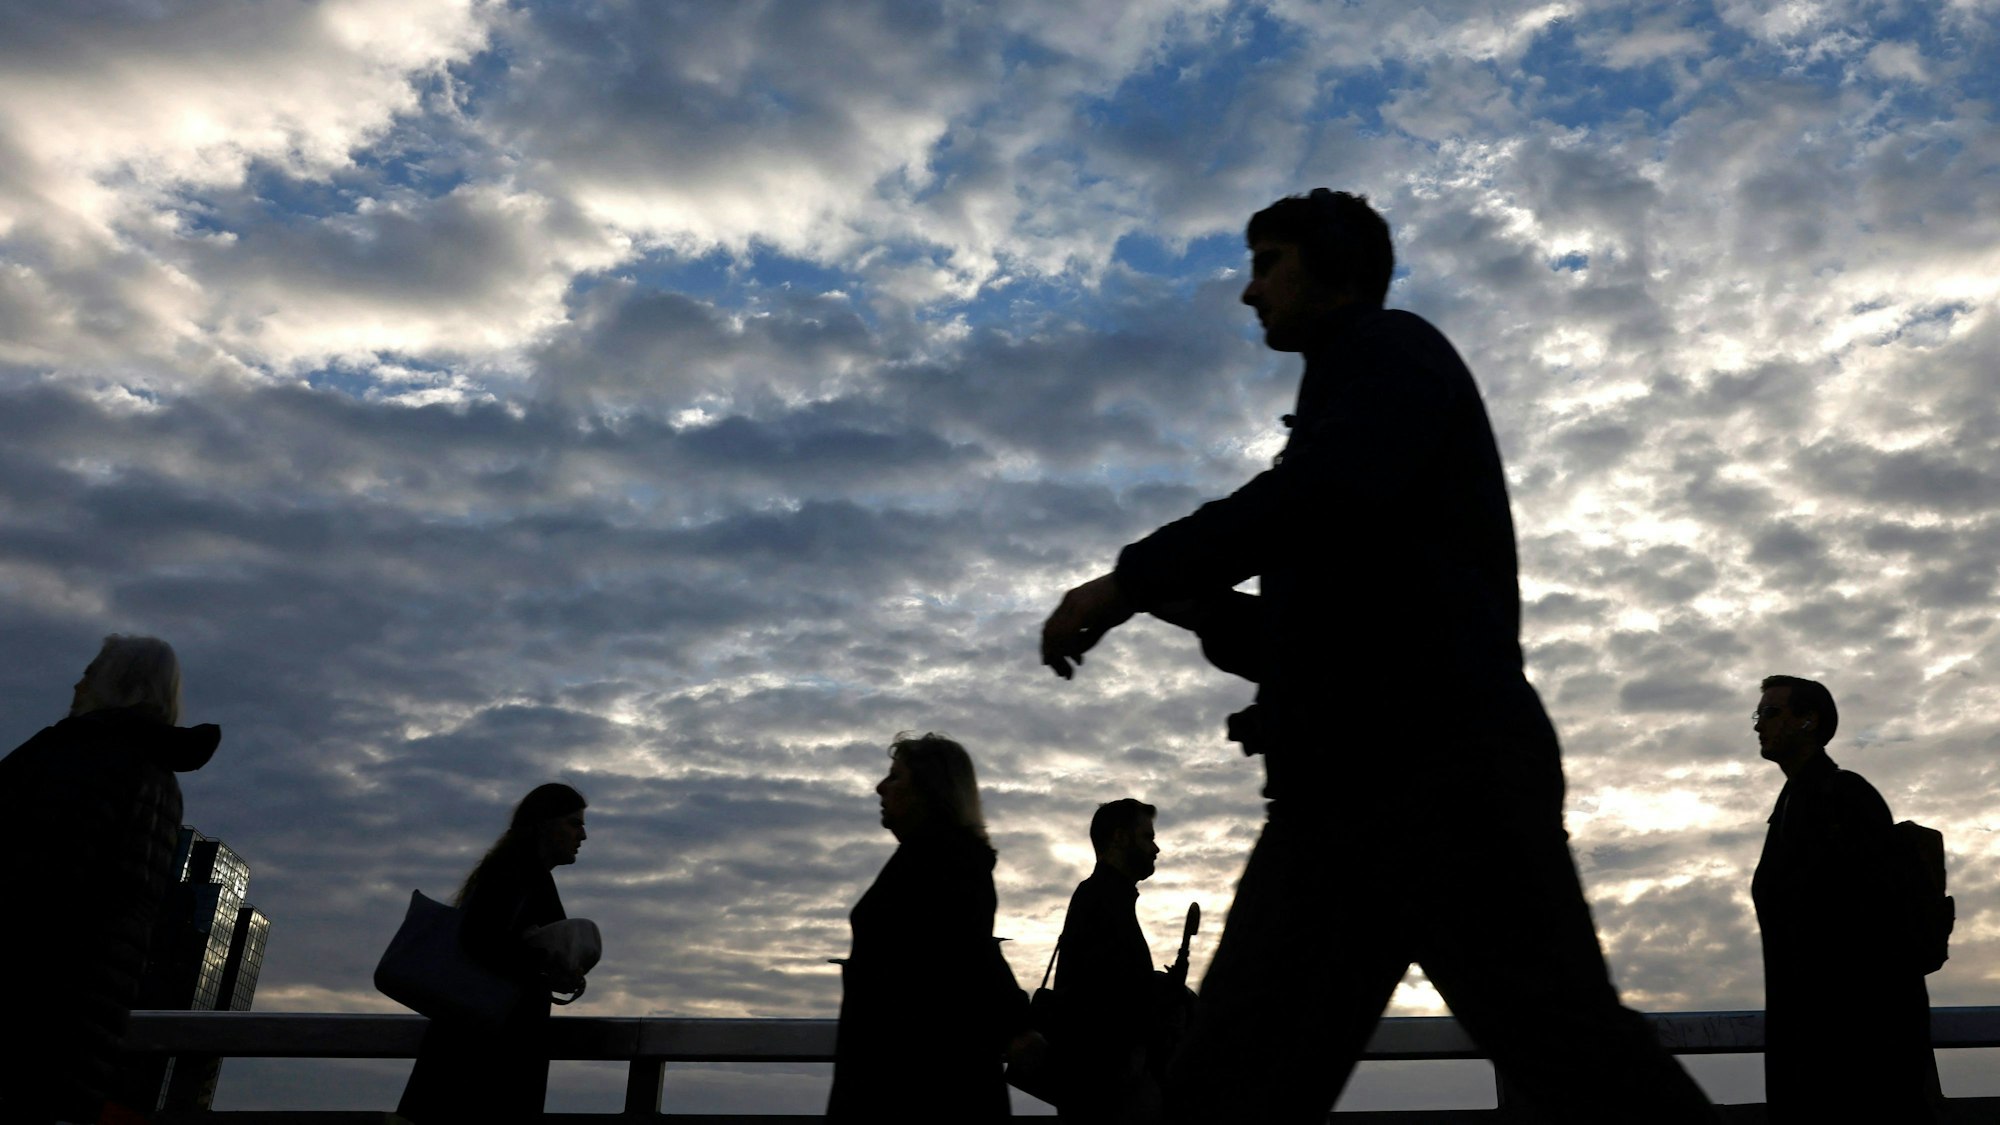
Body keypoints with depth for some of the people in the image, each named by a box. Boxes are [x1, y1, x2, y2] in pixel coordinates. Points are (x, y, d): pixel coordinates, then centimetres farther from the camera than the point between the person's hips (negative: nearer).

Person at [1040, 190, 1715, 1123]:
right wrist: (1203, 609, 18)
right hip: (1341, 787, 9)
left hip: (1443, 762, -9)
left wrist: (1133, 577, -12)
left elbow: (1326, 490, -17)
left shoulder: (1392, 349, 6)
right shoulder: (1350, 391, 32)